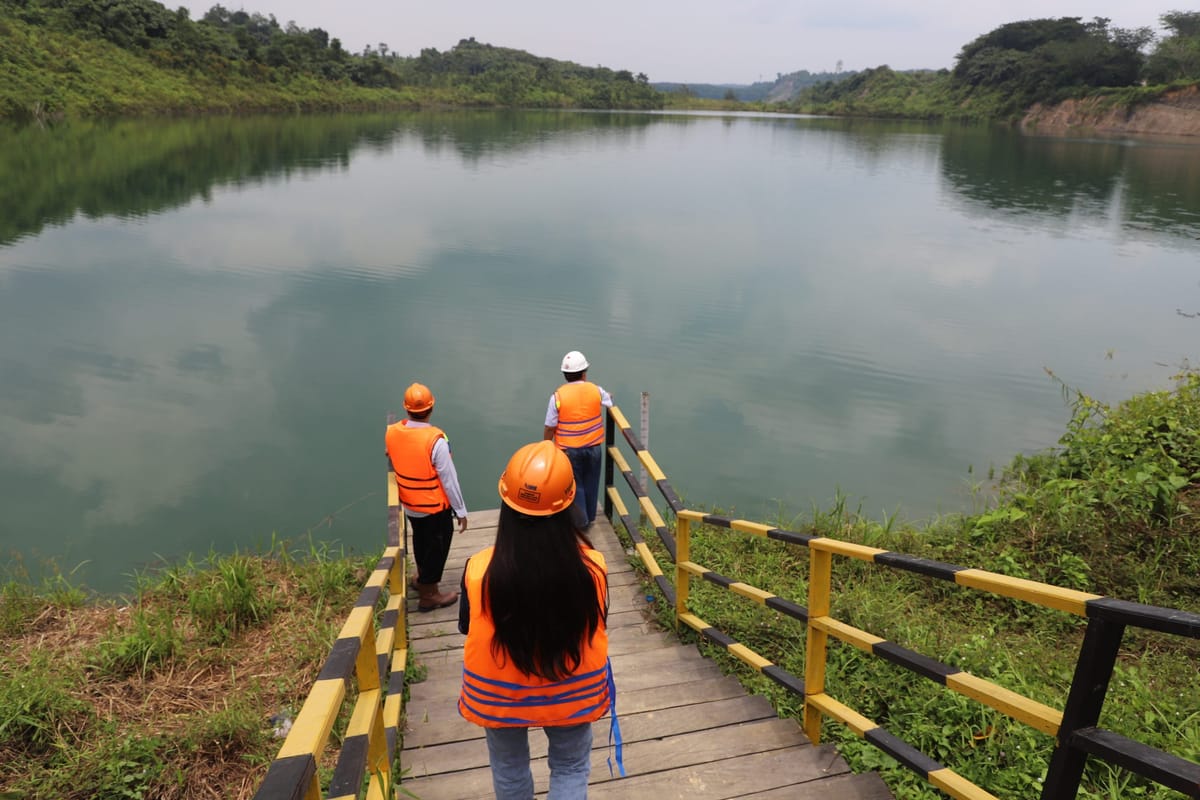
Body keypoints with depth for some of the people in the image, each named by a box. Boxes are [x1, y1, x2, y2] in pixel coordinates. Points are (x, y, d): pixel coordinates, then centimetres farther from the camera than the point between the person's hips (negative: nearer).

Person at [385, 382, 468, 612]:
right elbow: (449, 480, -22)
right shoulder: (436, 441, -30)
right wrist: (461, 510, -11)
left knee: (421, 540, 28)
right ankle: (429, 594, 29)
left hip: (409, 503, 6)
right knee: (437, 546, 14)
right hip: (435, 506, -6)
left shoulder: (391, 433, -12)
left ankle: (422, 577, 50)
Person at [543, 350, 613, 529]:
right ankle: (589, 517, 31)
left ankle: (581, 521, 16)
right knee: (590, 485, 18)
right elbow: (609, 402, 16)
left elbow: (550, 427, -11)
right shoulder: (596, 391, -7)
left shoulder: (558, 396, -15)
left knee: (575, 485, 11)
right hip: (593, 447, 3)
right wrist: (608, 396, 40)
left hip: (569, 450, -3)